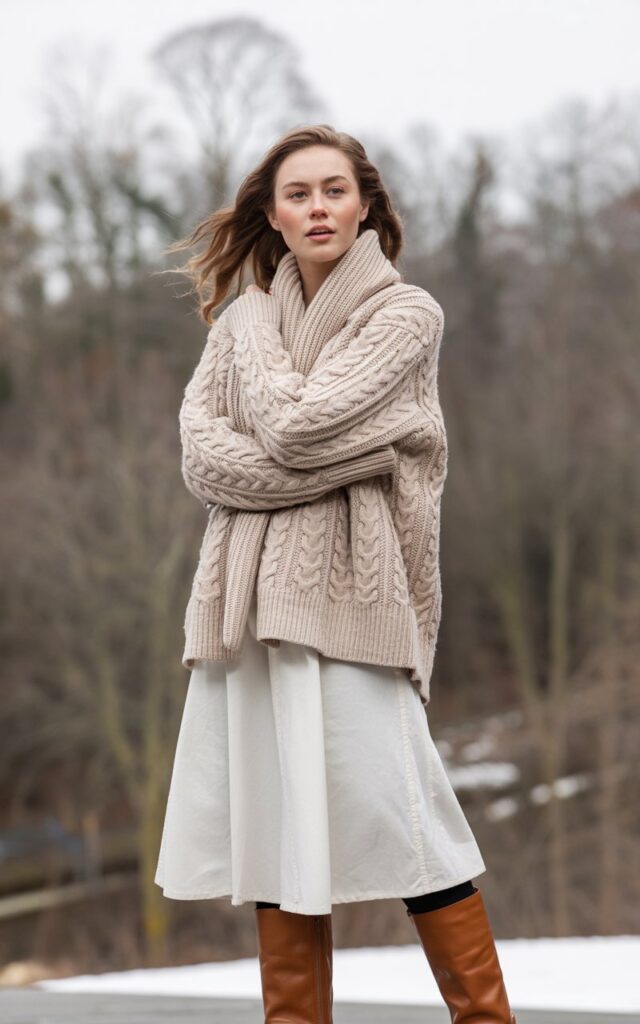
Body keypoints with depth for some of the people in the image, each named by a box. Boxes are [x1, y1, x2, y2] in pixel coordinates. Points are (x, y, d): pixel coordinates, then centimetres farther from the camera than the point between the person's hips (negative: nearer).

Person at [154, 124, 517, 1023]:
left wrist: (257, 324, 4)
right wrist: (346, 460, -11)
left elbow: (297, 424, -13)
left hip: (347, 588, -5)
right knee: (274, 819, 4)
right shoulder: (245, 323, 16)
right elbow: (202, 455, 2)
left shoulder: (405, 314, 0)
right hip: (252, 593, 5)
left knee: (391, 806, -10)